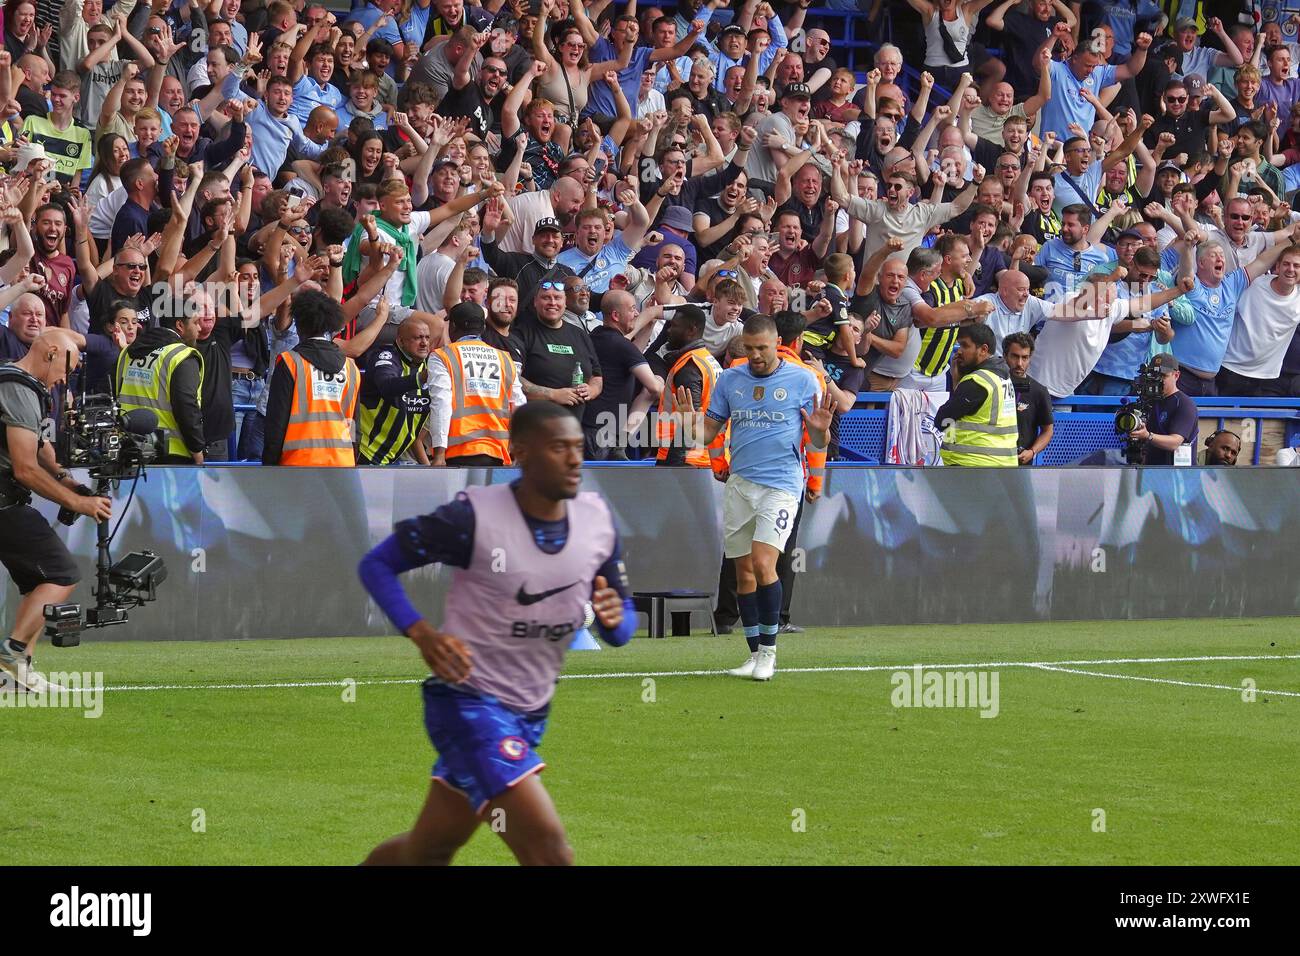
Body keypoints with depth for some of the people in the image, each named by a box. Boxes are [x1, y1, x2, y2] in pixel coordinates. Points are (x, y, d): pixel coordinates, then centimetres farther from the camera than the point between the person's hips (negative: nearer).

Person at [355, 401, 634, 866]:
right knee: (551, 855, -19)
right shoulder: (475, 516, -17)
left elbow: (622, 625, 10)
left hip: (530, 713, 7)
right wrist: (422, 633, -25)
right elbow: (376, 565, -9)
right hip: (468, 701, -7)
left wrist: (614, 619, -16)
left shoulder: (597, 519, 0)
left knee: (429, 850, 17)